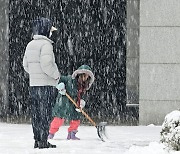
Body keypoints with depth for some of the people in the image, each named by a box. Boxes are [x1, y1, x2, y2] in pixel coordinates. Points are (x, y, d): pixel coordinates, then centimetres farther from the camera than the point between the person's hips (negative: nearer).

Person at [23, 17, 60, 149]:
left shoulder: (30, 45, 11)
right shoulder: (46, 44, -14)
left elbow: (26, 65, 15)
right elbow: (46, 64, -20)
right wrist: (56, 75, -6)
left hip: (33, 84, 7)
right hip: (46, 85, -7)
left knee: (36, 113, 10)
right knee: (45, 113, -4)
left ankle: (37, 140, 14)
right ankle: (43, 141, -4)